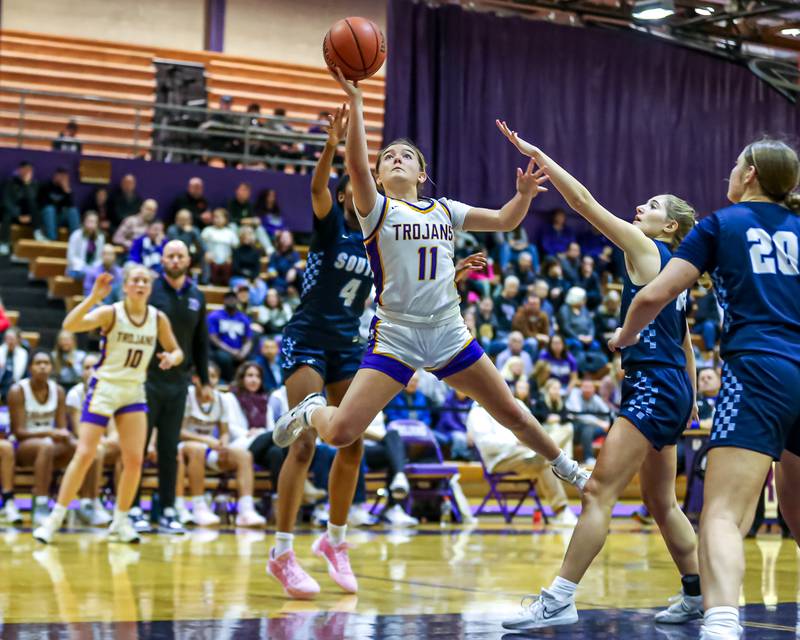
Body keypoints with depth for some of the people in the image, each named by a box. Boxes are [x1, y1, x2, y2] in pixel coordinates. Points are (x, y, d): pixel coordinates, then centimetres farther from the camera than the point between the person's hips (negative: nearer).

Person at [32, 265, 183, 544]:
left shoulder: (158, 319, -1)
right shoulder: (110, 313, -13)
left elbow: (176, 350, 11)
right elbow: (70, 325, -26)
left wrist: (172, 358, -13)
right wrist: (94, 297, -37)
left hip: (134, 391, 4)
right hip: (104, 387, -4)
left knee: (134, 459, -3)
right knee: (84, 454, -9)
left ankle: (120, 522, 12)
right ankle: (55, 518, -1)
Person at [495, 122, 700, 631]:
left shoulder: (645, 248, -5)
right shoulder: (673, 269, 19)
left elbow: (584, 201, -8)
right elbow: (686, 344, 24)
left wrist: (537, 155, -4)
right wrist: (690, 402, 29)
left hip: (653, 385, -10)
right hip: (673, 388, 10)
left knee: (599, 492, -13)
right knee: (661, 503, 17)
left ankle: (560, 599, -16)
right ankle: (699, 595, 24)